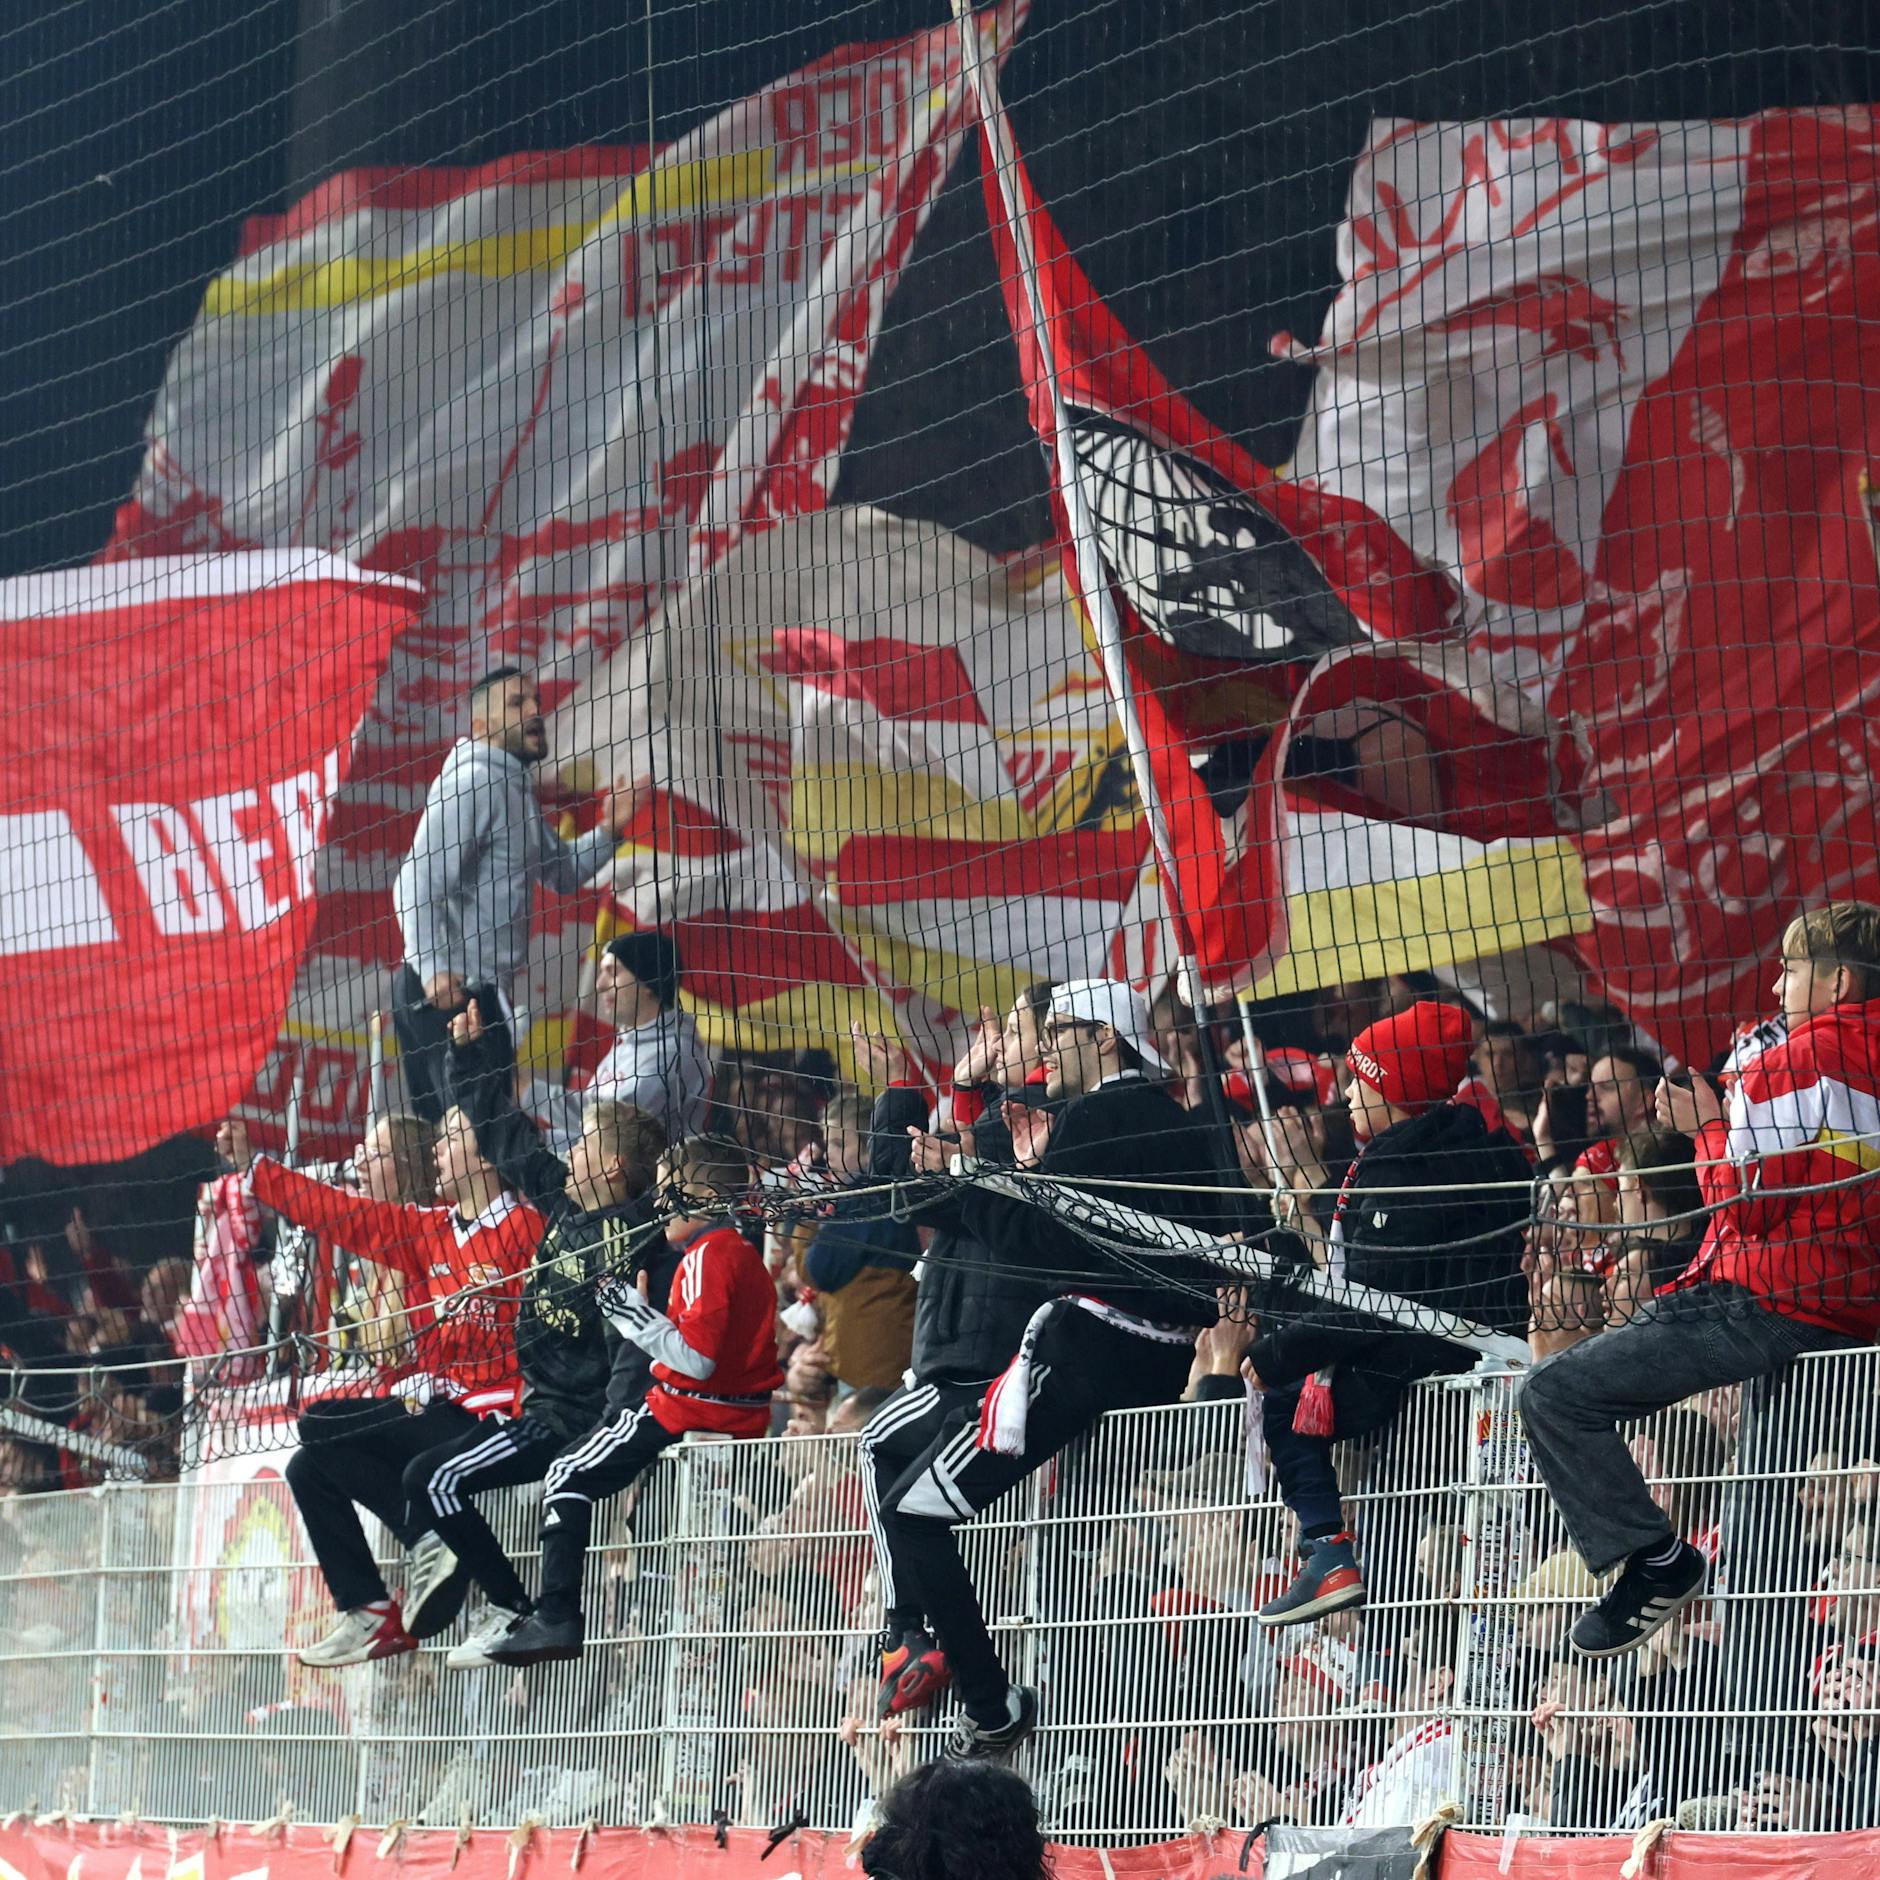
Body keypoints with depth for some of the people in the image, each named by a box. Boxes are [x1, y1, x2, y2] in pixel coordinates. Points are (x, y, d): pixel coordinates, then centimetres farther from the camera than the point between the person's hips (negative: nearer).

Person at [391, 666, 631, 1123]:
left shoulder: (514, 787, 19)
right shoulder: (474, 783, -12)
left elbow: (561, 872, 28)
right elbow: (419, 883, -20)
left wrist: (607, 830, 11)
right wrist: (433, 969, -29)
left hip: (480, 990, 10)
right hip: (447, 991, -10)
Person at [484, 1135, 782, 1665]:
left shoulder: (708, 1255, -16)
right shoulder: (745, 1253, 14)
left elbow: (695, 1358, -24)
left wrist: (636, 1312, -18)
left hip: (691, 1414, -10)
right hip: (744, 1417, 10)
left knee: (571, 1474, -4)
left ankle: (556, 1617, -12)